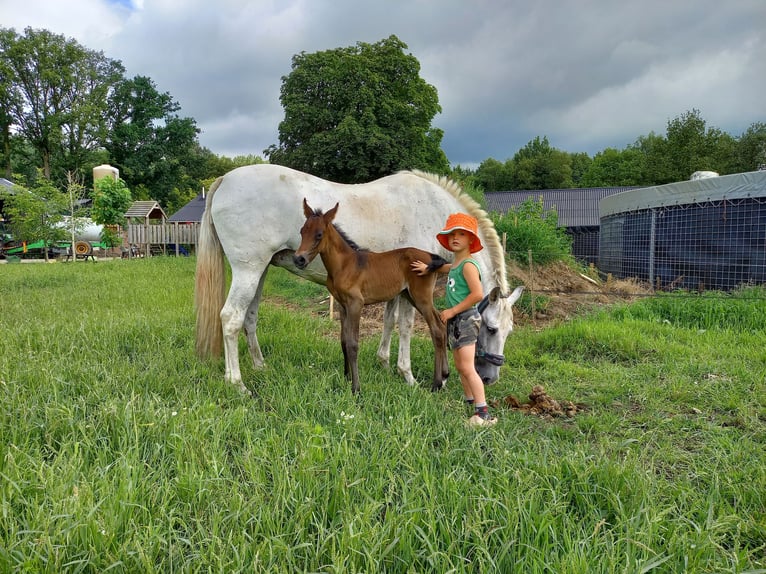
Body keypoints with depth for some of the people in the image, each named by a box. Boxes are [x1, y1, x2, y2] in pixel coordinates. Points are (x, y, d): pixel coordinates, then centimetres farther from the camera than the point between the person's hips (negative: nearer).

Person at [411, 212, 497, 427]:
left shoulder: (468, 265, -14)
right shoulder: (455, 264, 14)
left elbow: (478, 294, -24)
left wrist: (452, 311, -19)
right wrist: (428, 268, 33)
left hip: (466, 318, -10)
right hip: (454, 320, 10)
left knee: (467, 368, -14)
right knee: (460, 367, 15)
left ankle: (484, 414, -13)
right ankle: (470, 405, 26)